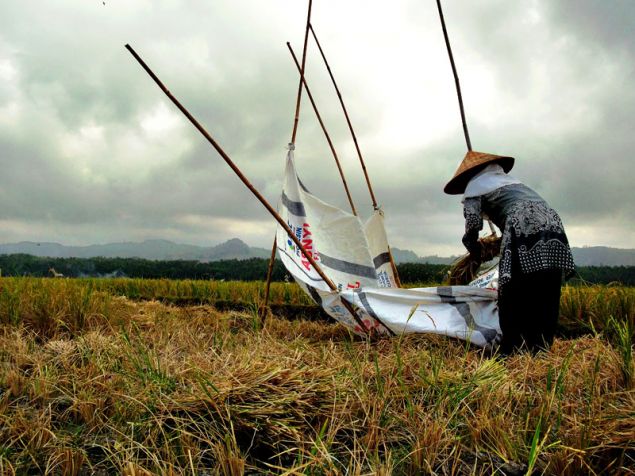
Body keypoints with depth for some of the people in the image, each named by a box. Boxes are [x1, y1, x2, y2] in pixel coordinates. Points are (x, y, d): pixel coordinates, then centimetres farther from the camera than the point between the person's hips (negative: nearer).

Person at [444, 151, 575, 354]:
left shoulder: (474, 187, 16)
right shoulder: (510, 180, 37)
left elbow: (472, 226, 5)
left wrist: (475, 254, 21)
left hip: (524, 227, -7)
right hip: (551, 223, 7)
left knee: (514, 299, -4)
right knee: (545, 297, 10)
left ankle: (513, 351, -4)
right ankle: (542, 350, 13)